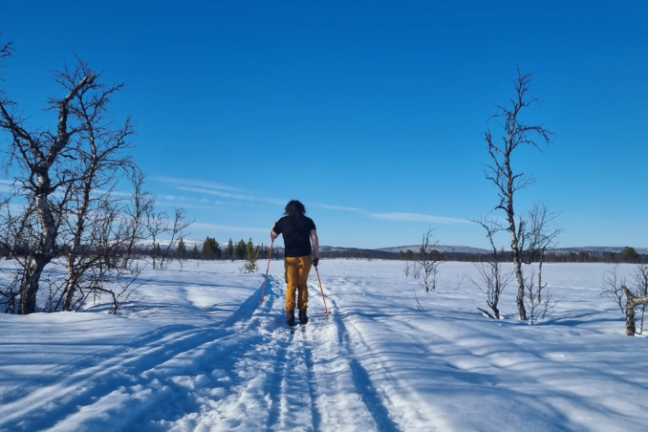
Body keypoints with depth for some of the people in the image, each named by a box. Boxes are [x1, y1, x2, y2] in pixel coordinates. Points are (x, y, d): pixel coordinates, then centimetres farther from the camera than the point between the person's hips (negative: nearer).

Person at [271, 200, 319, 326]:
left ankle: (290, 313, -4)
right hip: (305, 256, 0)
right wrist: (316, 256, 2)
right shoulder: (308, 220, 6)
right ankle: (302, 312, 5)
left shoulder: (282, 221, 7)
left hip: (290, 257, 0)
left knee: (291, 285, 8)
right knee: (302, 285, 13)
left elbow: (272, 236, 20)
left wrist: (273, 227, 40)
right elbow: (314, 238, -2)